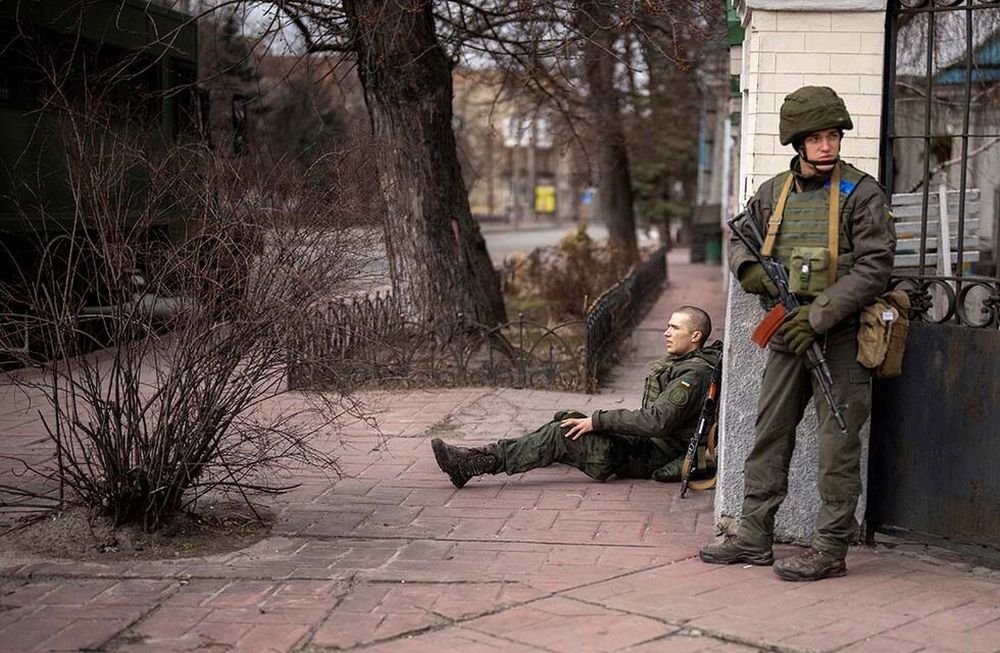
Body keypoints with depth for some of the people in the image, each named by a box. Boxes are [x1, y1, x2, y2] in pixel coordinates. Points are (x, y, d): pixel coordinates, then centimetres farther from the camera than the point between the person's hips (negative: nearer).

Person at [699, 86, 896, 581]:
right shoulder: (773, 193, 8)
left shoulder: (860, 193, -8)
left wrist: (818, 316, -19)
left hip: (840, 336, -6)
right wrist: (748, 267, -1)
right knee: (769, 434, 9)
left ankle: (831, 549, 6)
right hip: (789, 335, 6)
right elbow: (739, 237, 23)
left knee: (837, 443, -1)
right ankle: (753, 537, 18)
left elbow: (874, 267, -14)